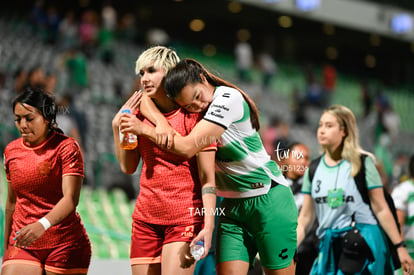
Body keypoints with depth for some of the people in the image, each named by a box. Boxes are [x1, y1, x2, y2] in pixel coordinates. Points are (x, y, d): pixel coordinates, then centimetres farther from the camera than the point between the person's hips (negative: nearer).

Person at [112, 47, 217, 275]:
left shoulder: (193, 115, -7)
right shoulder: (141, 112, 9)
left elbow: (207, 178, -10)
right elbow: (128, 167, 13)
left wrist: (208, 226, -19)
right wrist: (117, 125, 3)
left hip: (184, 220, -5)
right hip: (145, 219, 6)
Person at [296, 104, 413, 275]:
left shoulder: (362, 163, -4)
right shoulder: (314, 169, 9)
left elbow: (381, 210, -4)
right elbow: (305, 219, 10)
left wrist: (400, 247, -6)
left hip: (362, 243, -5)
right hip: (329, 246, 5)